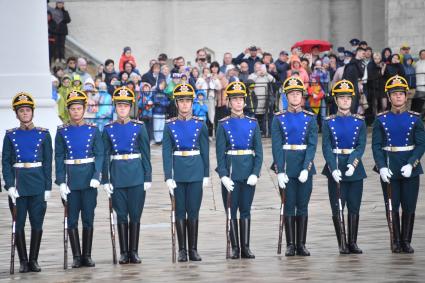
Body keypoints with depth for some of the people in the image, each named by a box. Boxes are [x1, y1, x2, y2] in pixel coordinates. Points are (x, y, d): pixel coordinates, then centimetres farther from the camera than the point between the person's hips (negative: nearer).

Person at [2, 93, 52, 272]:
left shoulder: (43, 134, 4)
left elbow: (48, 163, 4)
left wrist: (48, 188, -1)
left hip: (38, 183, 0)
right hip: (18, 183, 0)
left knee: (37, 223, 2)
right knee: (19, 224, 1)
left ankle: (34, 260, 11)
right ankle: (23, 261, 8)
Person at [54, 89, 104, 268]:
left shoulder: (93, 130, 2)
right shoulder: (62, 132, 2)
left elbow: (99, 154, 0)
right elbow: (59, 158, 2)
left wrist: (96, 176, -13)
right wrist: (61, 182, -6)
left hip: (89, 179, 0)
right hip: (71, 180, 0)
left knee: (88, 218, 3)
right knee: (72, 219, 1)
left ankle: (87, 255, 10)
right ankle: (76, 256, 7)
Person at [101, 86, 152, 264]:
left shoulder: (139, 127, 2)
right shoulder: (108, 129, 4)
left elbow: (146, 154, 3)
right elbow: (105, 156, 5)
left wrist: (148, 178, -2)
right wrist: (105, 180, 0)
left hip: (136, 175, -1)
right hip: (117, 175, 1)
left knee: (135, 214, 1)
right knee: (121, 215, 4)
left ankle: (134, 252, 8)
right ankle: (124, 252, 10)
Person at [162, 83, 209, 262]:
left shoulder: (200, 125, 3)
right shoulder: (170, 126, 1)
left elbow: (205, 151, 7)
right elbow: (166, 152, -1)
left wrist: (206, 175, 3)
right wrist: (168, 177, -8)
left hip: (196, 172, 0)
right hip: (178, 173, 0)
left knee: (194, 211, 2)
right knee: (180, 211, 3)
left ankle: (193, 249, 9)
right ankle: (182, 250, 9)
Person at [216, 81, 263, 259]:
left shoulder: (253, 123, 6)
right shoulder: (224, 125, 1)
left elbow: (259, 151, 4)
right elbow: (220, 153, -2)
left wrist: (255, 173, -8)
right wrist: (223, 176, -13)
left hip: (249, 173, 1)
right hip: (231, 172, -1)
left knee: (246, 210, 4)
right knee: (231, 210, 1)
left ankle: (246, 247, 8)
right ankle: (235, 248, 7)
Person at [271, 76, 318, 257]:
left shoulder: (310, 118, 5)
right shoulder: (279, 119, 3)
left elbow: (312, 145, -2)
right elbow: (276, 146, -2)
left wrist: (305, 169, -14)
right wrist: (280, 171, -12)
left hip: (305, 167, 1)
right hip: (286, 167, -1)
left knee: (303, 206, 3)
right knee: (289, 205, 0)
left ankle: (301, 244, 8)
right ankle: (290, 244, 5)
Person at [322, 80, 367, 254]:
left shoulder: (360, 122, 5)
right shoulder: (329, 122, 2)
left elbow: (361, 146, -3)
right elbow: (326, 148, -4)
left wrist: (352, 164, -20)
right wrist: (333, 169, -17)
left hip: (355, 170, 1)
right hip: (335, 170, -1)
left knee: (354, 207, 3)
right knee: (337, 208, -1)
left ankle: (352, 243, 9)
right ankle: (342, 244, 5)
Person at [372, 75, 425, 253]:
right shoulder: (381, 120, 2)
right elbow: (376, 145, -1)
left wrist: (411, 164, -15)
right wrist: (381, 167, -15)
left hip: (410, 170, 0)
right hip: (389, 170, 0)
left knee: (409, 207, 2)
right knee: (392, 207, 2)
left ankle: (406, 241, 12)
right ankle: (396, 242, 11)